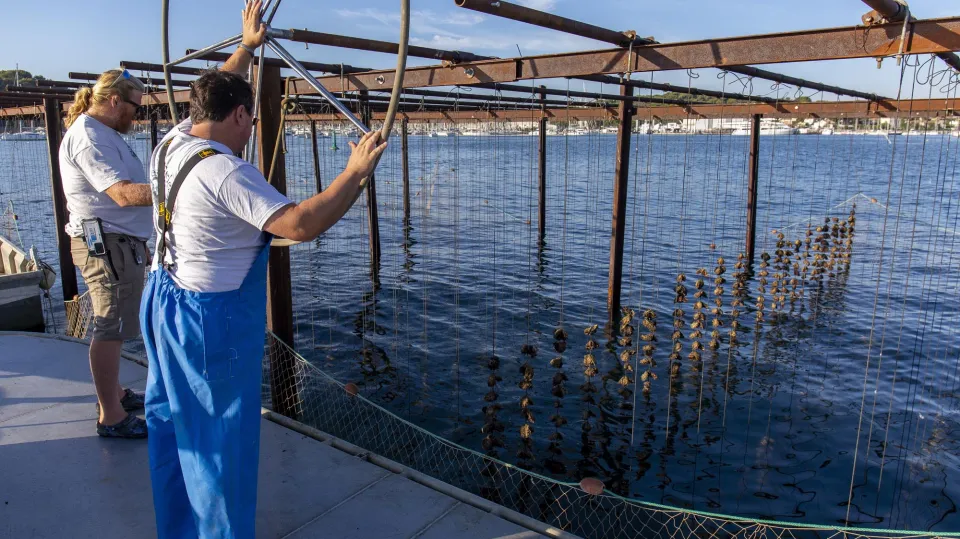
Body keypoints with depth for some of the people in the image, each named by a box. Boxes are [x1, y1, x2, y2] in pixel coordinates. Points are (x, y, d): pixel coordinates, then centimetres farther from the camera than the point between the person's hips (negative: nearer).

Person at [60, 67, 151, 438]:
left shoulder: (103, 133, 17)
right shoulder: (89, 136, -16)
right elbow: (124, 194, -27)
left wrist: (140, 241, 21)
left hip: (119, 242, 11)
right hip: (107, 244, -11)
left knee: (113, 327, 18)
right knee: (111, 329, -6)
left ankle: (113, 395, 31)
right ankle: (111, 417, 1)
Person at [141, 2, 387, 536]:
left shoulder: (172, 143, 2)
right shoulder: (225, 172, -25)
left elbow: (213, 97, 21)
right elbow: (302, 224, -35)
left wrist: (248, 45, 28)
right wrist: (356, 173, -26)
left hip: (163, 299, 10)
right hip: (213, 317, -10)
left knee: (170, 420, 22)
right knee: (221, 436, 5)